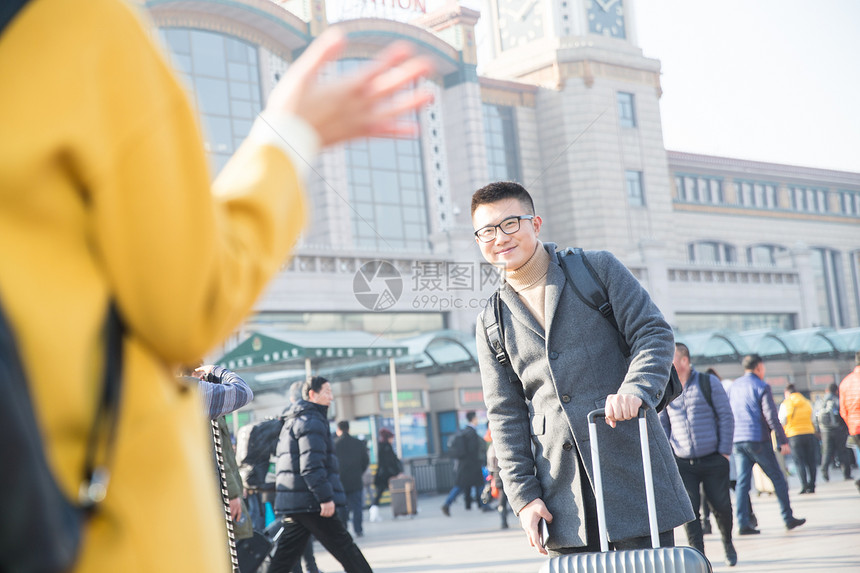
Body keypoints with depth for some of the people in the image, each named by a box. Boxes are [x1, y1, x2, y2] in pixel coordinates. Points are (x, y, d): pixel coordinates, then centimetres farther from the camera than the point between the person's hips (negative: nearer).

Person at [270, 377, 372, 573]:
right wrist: (325, 497, -22)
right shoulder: (311, 421, -10)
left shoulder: (292, 422, 23)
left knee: (284, 556, 7)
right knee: (344, 548, -2)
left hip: (292, 504, 10)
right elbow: (312, 465, -20)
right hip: (310, 503, -10)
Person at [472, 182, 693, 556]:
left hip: (631, 466, -2)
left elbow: (654, 332, -1)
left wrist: (635, 389, -21)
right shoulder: (492, 323, 11)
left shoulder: (598, 268, 4)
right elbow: (505, 415, 9)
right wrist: (524, 494, -1)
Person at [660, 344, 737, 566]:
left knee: (721, 505, 5)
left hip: (713, 460, -2)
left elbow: (726, 416, 0)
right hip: (682, 462, 2)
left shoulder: (708, 383, -1)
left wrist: (724, 450, -5)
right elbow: (662, 424, 14)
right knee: (689, 509, -7)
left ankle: (728, 543, 32)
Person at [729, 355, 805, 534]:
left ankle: (743, 524, -3)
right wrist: (783, 441, -10)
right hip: (757, 439, -5)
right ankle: (788, 518, 9)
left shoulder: (733, 387, 12)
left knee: (742, 482, 3)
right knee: (777, 478, 6)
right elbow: (771, 416, -12)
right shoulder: (761, 387, -5)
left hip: (737, 441, 5)